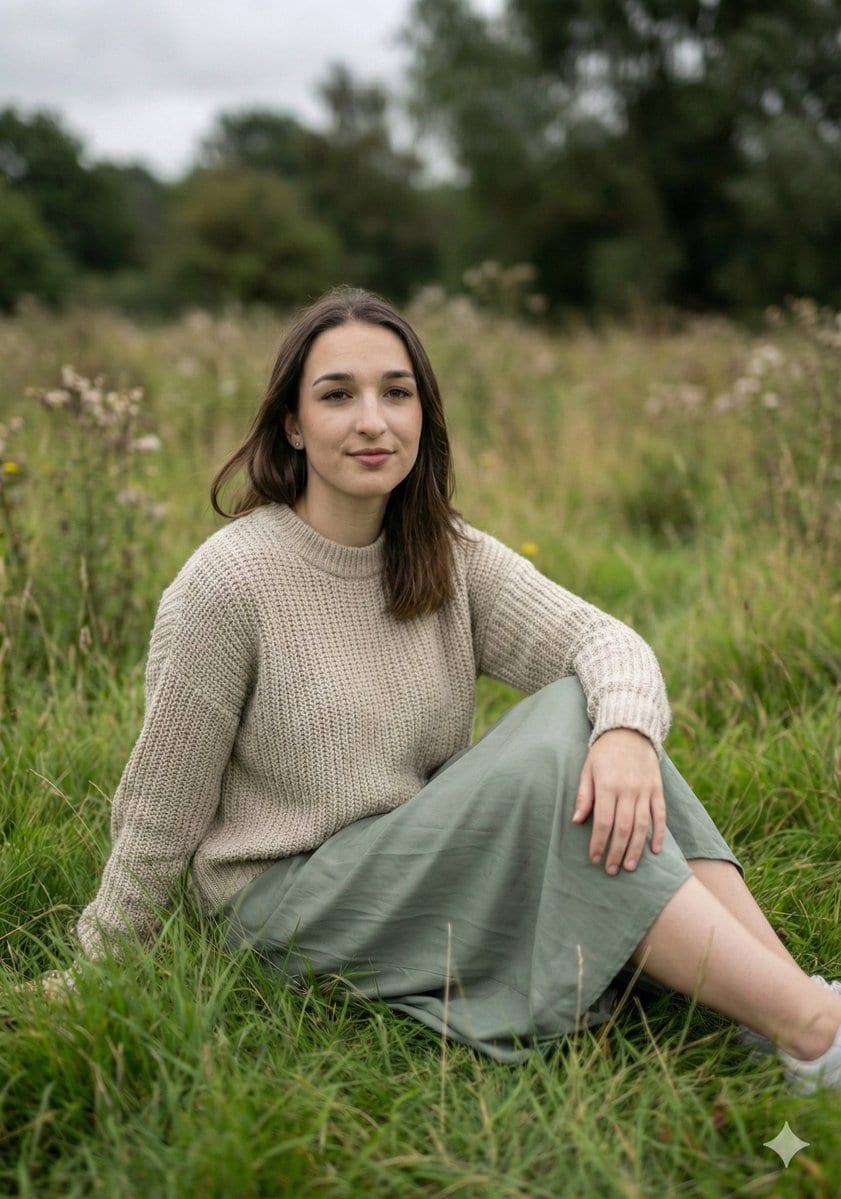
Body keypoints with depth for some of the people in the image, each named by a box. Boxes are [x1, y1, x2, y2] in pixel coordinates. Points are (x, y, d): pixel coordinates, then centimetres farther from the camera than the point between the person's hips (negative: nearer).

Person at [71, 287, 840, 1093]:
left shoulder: (453, 559, 1)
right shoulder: (226, 584, -16)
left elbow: (605, 641, -11)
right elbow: (160, 810, -9)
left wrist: (628, 731, -33)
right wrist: (97, 975, -1)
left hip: (433, 861, 6)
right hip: (294, 902, -5)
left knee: (583, 714, -20)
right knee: (549, 770, -29)